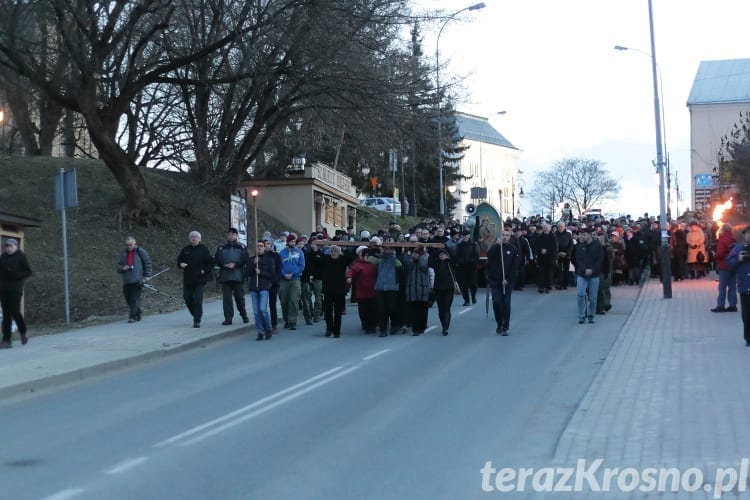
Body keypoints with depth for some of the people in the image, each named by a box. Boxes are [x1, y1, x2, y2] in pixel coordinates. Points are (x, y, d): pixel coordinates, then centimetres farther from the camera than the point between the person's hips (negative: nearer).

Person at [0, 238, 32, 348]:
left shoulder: (21, 257, 0)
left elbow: (28, 272, -3)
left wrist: (16, 275, -17)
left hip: (15, 289, -5)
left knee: (15, 312, -10)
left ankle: (23, 333, 17)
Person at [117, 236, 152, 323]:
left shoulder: (140, 252, 1)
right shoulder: (123, 253, 13)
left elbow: (147, 263, 5)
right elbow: (118, 266, 17)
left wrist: (147, 275, 1)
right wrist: (122, 268, -6)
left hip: (137, 280, -5)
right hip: (126, 281, 5)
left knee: (135, 299, -11)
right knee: (128, 298, 6)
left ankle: (133, 316, -10)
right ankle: (138, 312, 25)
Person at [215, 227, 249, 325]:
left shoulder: (242, 247, 8)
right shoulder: (222, 248, 13)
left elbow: (245, 260, -2)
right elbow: (216, 260, 7)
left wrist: (235, 264, -15)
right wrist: (224, 265, -10)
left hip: (238, 276, -2)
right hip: (225, 276, 2)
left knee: (239, 297, 2)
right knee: (226, 298, -2)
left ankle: (244, 315, 22)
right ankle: (228, 318, 1)